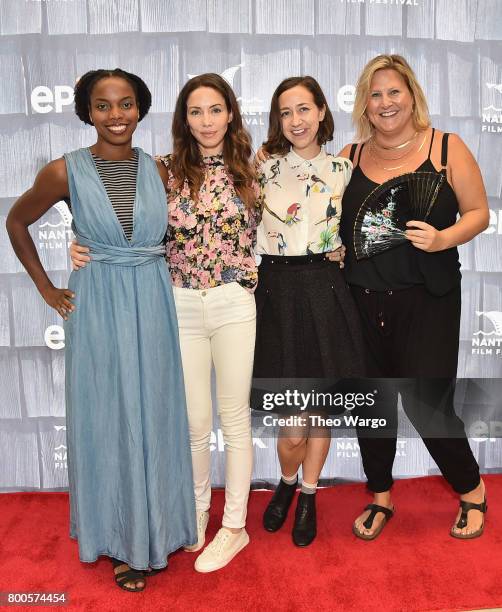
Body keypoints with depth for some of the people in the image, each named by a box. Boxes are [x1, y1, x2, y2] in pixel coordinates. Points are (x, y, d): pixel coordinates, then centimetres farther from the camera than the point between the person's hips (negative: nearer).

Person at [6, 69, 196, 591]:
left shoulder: (157, 171, 2)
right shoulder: (66, 171, -6)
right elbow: (16, 222, 7)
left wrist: (170, 275, 5)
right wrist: (46, 289, 4)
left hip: (154, 304, 3)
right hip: (98, 307, -2)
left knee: (154, 417, 12)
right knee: (107, 419, 8)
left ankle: (154, 530, 34)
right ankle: (119, 539, 29)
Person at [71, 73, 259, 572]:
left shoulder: (249, 170, 3)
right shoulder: (167, 170, 3)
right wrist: (83, 246, -7)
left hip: (235, 305, 0)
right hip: (182, 307, 1)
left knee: (234, 418, 8)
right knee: (195, 420, 10)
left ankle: (234, 526, 25)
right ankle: (197, 510, 36)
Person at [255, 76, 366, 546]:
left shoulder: (343, 170, 8)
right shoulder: (264, 166, 2)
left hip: (326, 293, 2)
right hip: (276, 292, -2)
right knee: (291, 425, -1)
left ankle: (308, 496, 36)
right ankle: (287, 482, 34)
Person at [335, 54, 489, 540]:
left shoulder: (447, 148, 2)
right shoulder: (350, 157, 9)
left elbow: (478, 212, 1)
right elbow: (331, 222, 16)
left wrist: (443, 239, -17)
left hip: (426, 299, -3)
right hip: (362, 300, 3)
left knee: (425, 403, -3)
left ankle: (471, 491, 27)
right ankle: (380, 498, 32)